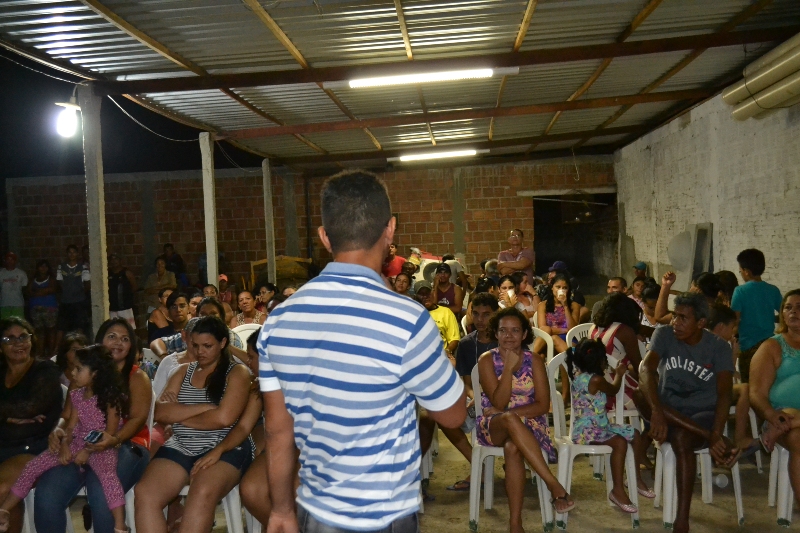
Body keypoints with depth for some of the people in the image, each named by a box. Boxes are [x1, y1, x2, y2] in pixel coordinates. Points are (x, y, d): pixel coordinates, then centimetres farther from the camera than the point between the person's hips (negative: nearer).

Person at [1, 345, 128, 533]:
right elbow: (71, 425, 6)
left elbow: (110, 433, -13)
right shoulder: (77, 394, 6)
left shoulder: (110, 397, -14)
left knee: (107, 474, -35)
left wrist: (88, 451, -18)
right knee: (34, 465, -2)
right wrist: (64, 444, -12)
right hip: (78, 443, 7)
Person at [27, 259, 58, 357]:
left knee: (50, 329, -6)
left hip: (50, 307, -3)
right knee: (39, 330, -1)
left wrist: (37, 292, -1)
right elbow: (29, 292, 7)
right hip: (36, 307, 3)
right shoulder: (33, 279, 18)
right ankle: (41, 352, 0)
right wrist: (45, 291, -6)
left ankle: (51, 351, -6)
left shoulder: (51, 278, 9)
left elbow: (52, 289, -6)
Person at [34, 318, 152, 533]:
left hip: (125, 445, -3)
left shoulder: (137, 377, 8)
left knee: (101, 495, -33)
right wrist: (59, 429, -14)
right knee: (46, 494, -24)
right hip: (80, 445, 3)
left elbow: (138, 417, -5)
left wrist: (114, 439, -25)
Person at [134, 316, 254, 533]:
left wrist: (178, 415, -1)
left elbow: (223, 418, -13)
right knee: (144, 493, -22)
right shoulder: (184, 371, 16)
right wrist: (205, 407, -9)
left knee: (202, 494, -35)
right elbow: (160, 412, 2)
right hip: (180, 448, 5)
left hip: (225, 449, -5)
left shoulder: (237, 372, 1)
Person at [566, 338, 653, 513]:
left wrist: (616, 373, 24)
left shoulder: (579, 375, 6)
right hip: (587, 430, -10)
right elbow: (614, 389, 1)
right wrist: (619, 374, 18)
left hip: (599, 425, 10)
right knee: (619, 442, -30)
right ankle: (618, 490, -20)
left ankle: (636, 478, 25)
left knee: (635, 434, 11)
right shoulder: (595, 380, -21)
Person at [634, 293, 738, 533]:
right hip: (669, 412, 2)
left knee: (681, 438, -37)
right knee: (640, 393, -31)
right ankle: (705, 436, -34)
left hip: (704, 414, -2)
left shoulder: (719, 347, -6)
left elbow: (724, 394, -16)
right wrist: (657, 411, -37)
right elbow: (646, 369, -20)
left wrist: (716, 435, -33)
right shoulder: (664, 335, -3)